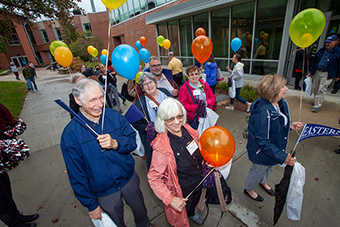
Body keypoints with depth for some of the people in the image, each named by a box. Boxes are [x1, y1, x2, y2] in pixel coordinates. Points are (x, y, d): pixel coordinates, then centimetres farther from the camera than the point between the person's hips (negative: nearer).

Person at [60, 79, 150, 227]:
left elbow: (133, 141, -8)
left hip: (130, 180, 3)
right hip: (105, 194, -2)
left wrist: (115, 143, -30)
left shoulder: (114, 115, -12)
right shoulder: (70, 134, -18)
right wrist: (91, 204, -5)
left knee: (142, 214, 26)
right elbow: (76, 175, -11)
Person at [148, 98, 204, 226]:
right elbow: (153, 178, -25)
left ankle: (192, 213, 70)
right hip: (181, 192, -6)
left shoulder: (187, 129, -16)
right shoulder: (161, 147, -35)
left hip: (198, 183, 6)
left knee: (194, 203, 37)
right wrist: (170, 199, -27)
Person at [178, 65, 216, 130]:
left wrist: (207, 102, -10)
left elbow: (213, 97, 12)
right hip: (193, 118, -4)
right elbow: (183, 105, -10)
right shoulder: (184, 88, -5)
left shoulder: (205, 85, 10)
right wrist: (196, 107, -22)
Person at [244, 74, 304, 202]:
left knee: (269, 167, 34)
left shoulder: (282, 103, -9)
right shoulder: (263, 112, -39)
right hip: (262, 152, -8)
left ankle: (263, 182, 66)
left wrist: (289, 125, -6)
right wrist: (282, 157, -30)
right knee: (258, 170, 19)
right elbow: (262, 141, -33)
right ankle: (249, 189, 50)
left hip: (275, 147, 8)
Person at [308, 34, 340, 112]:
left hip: (327, 74, -4)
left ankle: (318, 105, 0)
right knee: (316, 88, 11)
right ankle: (316, 102, 28)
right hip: (317, 72, 5)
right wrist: (311, 71, 8)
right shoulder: (322, 50, 8)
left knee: (322, 90, -6)